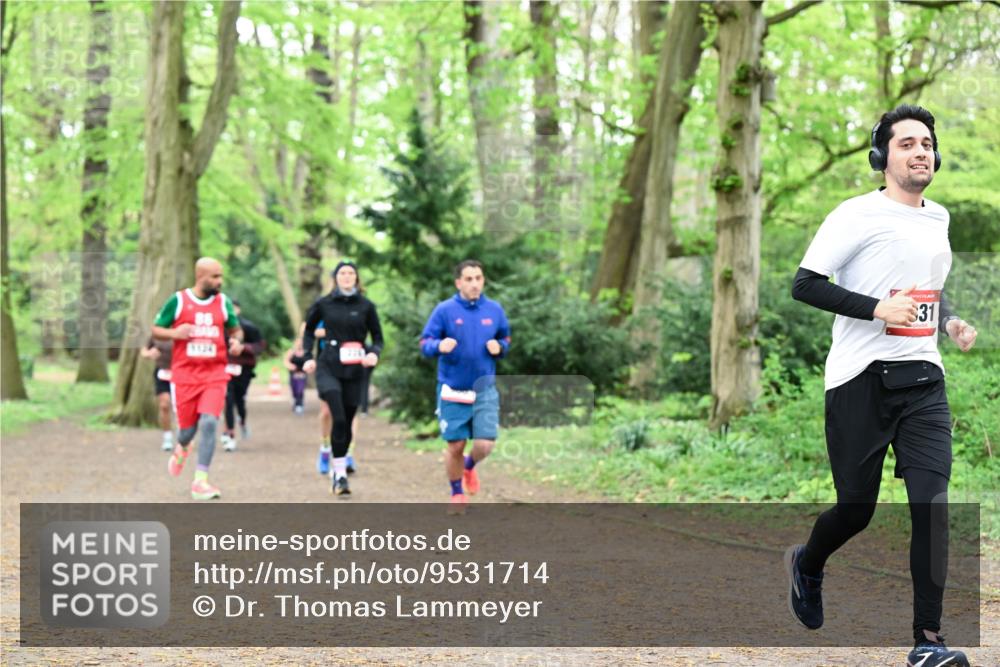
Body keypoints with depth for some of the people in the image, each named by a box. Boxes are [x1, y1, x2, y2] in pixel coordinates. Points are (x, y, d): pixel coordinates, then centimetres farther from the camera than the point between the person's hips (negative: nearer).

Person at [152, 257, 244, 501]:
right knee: (187, 427, 5)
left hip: (214, 375, 1)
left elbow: (236, 329, 19)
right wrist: (174, 333, -16)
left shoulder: (223, 302, 6)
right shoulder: (178, 301, -2)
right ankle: (181, 449, 45)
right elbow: (156, 330, 4)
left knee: (209, 422, -16)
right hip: (185, 375, -1)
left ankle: (200, 482, -11)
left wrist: (237, 341, -4)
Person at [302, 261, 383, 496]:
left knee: (346, 422, 8)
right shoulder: (324, 304, 1)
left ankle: (337, 470, 28)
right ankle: (340, 474, -14)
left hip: (354, 371, 2)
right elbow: (309, 329, 17)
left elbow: (378, 338, 8)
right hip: (328, 368, -2)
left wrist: (374, 353, -13)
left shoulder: (366, 306, 1)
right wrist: (308, 357, 5)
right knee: (338, 418, -18)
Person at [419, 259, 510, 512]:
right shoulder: (444, 310, -6)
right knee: (455, 446, 3)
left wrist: (499, 347, -7)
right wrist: (439, 346, -28)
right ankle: (457, 493, 27)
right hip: (452, 390, -2)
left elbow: (506, 339, 17)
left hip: (485, 390, 2)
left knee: (485, 445, -8)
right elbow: (424, 344, -5)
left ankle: (470, 466, 28)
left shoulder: (494, 310, 3)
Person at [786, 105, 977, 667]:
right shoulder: (858, 216, -8)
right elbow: (804, 284, -13)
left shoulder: (938, 218, 14)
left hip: (923, 380, 5)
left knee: (932, 503, -10)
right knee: (857, 509, 3)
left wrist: (951, 320, 10)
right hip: (860, 380, -5)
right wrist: (877, 308, -21)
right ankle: (806, 565, 38)